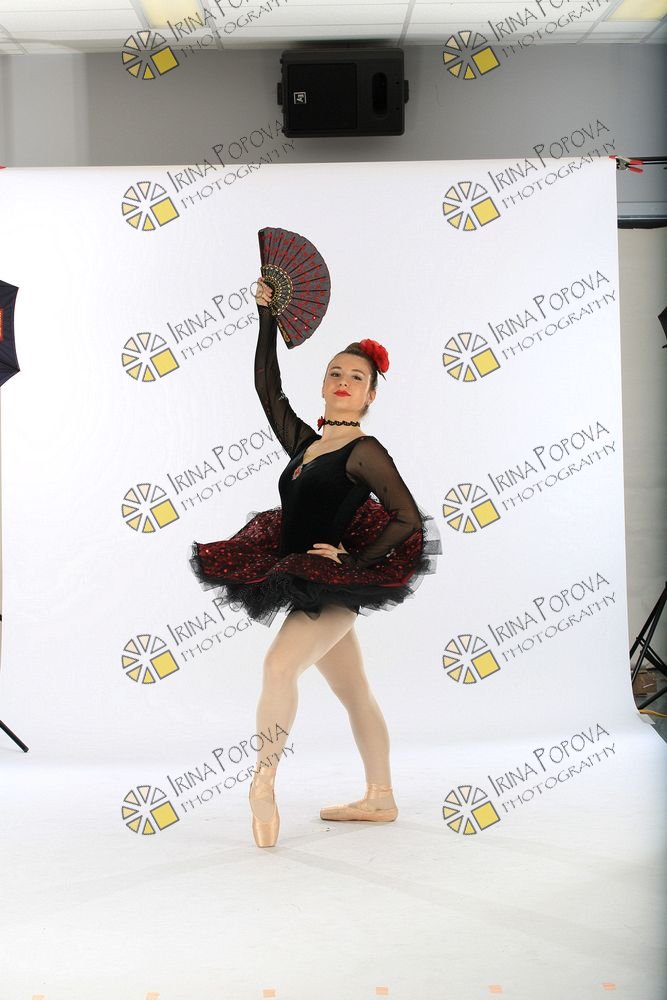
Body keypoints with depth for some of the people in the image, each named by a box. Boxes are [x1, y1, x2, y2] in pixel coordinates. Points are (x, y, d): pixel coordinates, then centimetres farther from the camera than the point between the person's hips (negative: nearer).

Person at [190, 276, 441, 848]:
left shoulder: (364, 451, -9)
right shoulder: (306, 442, 12)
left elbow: (409, 518, -14)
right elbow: (268, 391, 14)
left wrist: (355, 561, -15)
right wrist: (267, 320, 10)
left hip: (332, 584, -8)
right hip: (307, 584, 8)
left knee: (279, 666, -25)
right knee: (355, 694, 14)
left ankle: (264, 785, -18)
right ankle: (380, 799, 24)